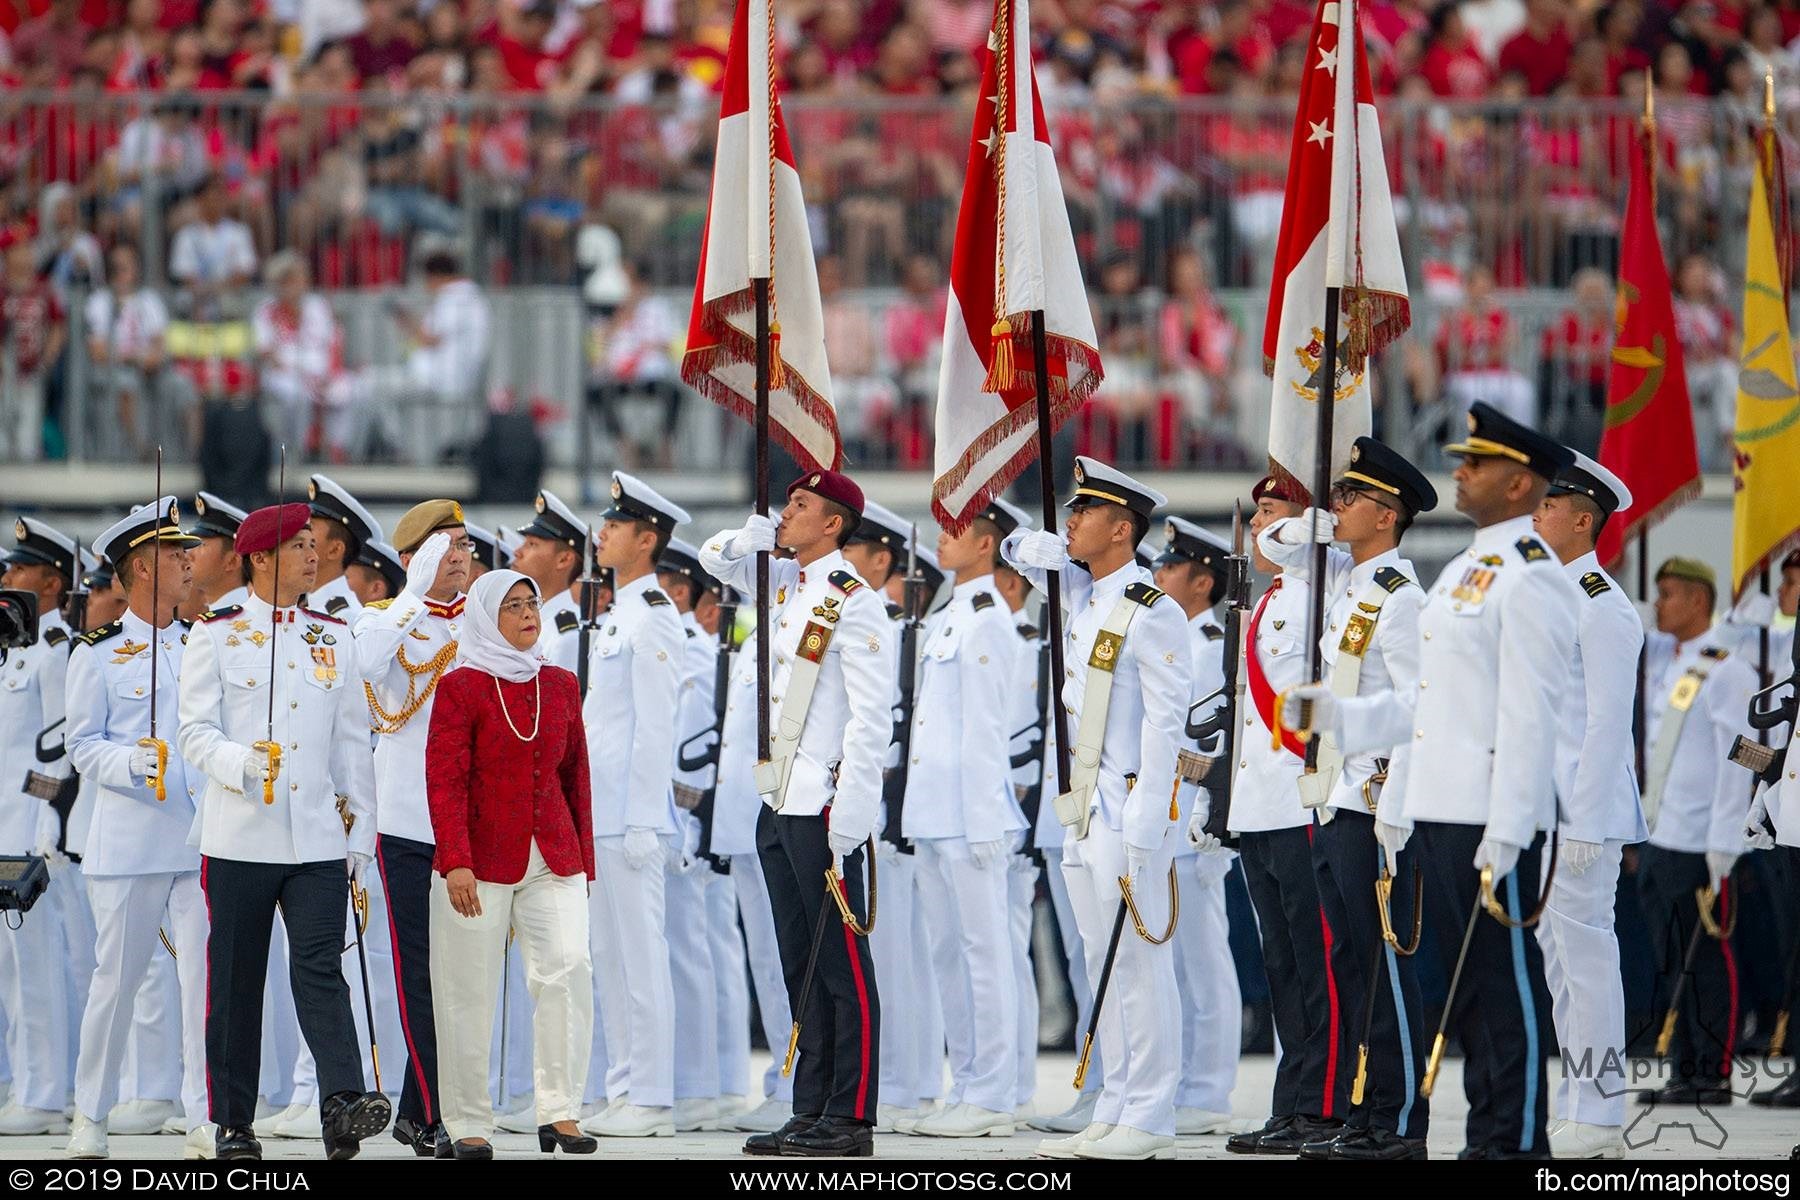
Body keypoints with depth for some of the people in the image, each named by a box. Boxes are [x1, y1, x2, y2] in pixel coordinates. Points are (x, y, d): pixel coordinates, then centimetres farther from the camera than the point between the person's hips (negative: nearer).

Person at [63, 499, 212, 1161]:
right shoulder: (98, 653, 2)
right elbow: (83, 747, -1)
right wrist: (134, 763, -19)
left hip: (200, 838, 3)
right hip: (127, 842, -3)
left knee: (206, 975, -6)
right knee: (117, 978, 3)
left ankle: (205, 1123, -4)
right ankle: (90, 1116, 17)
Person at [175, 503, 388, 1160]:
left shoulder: (334, 638, 12)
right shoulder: (216, 635, 2)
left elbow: (352, 742, 14)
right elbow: (194, 731, -4)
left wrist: (360, 831, 10)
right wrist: (243, 762, -24)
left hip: (319, 836, 2)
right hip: (240, 835, -2)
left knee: (321, 969, -12)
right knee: (236, 981, 3)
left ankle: (343, 1104, -25)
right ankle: (233, 1125, 10)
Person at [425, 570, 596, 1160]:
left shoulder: (559, 686, 11)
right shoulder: (462, 686, -3)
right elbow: (444, 780, -8)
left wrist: (583, 857, 14)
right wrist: (455, 862, -17)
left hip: (552, 857, 3)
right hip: (481, 861, -3)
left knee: (568, 968, -13)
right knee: (470, 993, 0)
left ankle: (560, 1113, -9)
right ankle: (469, 1124, 9)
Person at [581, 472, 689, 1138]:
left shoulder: (652, 620, -12)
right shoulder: (618, 616, 18)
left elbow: (656, 728, -17)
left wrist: (640, 825, -19)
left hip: (632, 818, -10)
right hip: (603, 819, 10)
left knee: (640, 958, -7)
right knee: (612, 959, 12)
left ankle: (651, 1102, -6)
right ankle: (627, 1091, 16)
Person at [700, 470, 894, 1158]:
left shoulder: (854, 604, -11)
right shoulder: (786, 584, 13)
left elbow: (871, 719, -15)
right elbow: (716, 558, 29)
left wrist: (849, 814, -20)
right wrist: (757, 535, 6)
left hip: (824, 809, -9)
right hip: (776, 805, 9)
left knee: (843, 966, -5)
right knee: (800, 966, 10)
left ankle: (851, 1120, -5)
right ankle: (813, 1112, 13)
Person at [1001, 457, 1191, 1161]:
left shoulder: (1153, 614, -11)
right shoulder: (1083, 596, 13)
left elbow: (1164, 725, -15)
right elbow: (1019, 551, 27)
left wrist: (1144, 828, -20)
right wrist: (1065, 547, 4)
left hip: (1129, 812, -9)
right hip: (1081, 812, 9)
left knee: (1140, 965, -7)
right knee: (1105, 967, 9)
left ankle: (1148, 1125, -6)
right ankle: (1114, 1117, 12)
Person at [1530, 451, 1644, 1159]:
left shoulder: (1603, 609, -12)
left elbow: (1608, 724, -16)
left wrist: (1583, 822, -20)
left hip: (1582, 817, -10)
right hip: (1539, 814, 10)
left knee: (1588, 954, -7)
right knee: (1558, 959, 11)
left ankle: (1598, 1121, -5)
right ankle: (1576, 1107, 16)